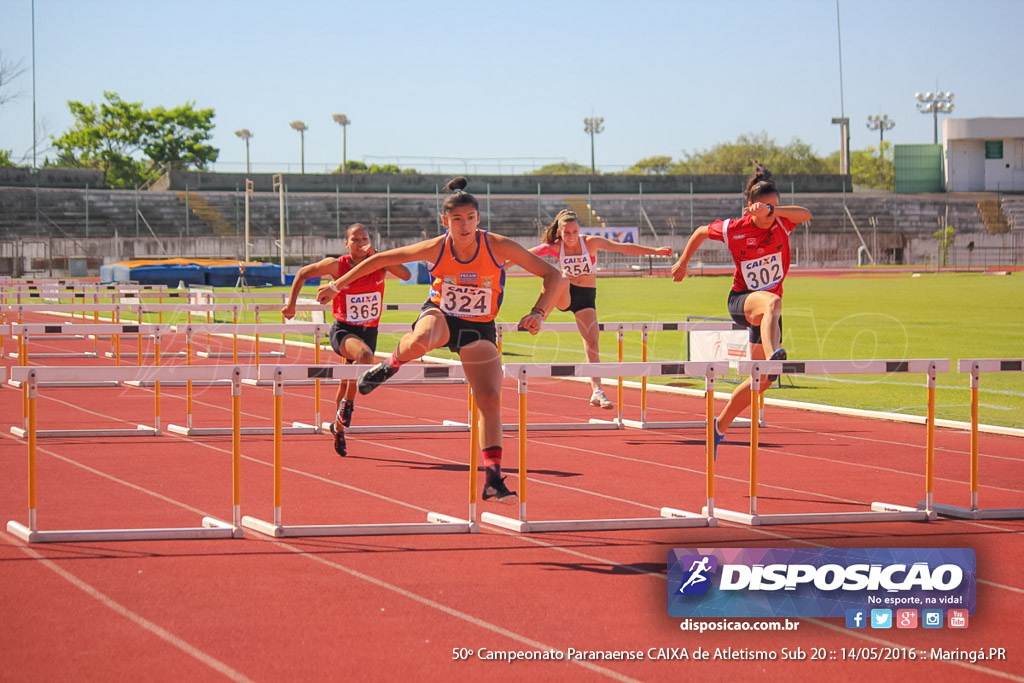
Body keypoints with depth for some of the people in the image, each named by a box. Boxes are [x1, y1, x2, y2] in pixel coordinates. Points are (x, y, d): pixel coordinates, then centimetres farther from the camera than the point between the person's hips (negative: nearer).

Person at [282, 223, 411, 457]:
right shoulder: (337, 265, -10)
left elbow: (406, 275, -23)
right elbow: (303, 274, 3)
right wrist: (291, 304, 3)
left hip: (369, 331, 3)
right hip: (343, 330, -3)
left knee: (347, 384, 15)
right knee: (364, 354, -36)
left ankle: (338, 426, 39)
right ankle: (347, 404, -18)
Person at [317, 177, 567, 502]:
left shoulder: (498, 247, -20)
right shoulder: (436, 248, -18)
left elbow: (554, 276, -17)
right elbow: (381, 260, -5)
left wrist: (538, 313, -32)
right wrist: (338, 284, -2)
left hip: (479, 328, 1)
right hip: (440, 316, -1)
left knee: (491, 400, -12)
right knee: (419, 342, -38)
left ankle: (493, 480, -6)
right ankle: (389, 366, -2)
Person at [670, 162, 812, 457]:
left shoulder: (781, 224, -7)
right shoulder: (734, 230, -10)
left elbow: (806, 215, -29)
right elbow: (700, 232, 9)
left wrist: (773, 211, -41)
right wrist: (682, 263, 16)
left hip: (768, 308, 5)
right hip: (741, 301, -5)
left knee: (760, 380, 6)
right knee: (772, 302, -43)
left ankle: (720, 426, 26)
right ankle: (773, 357, -73)